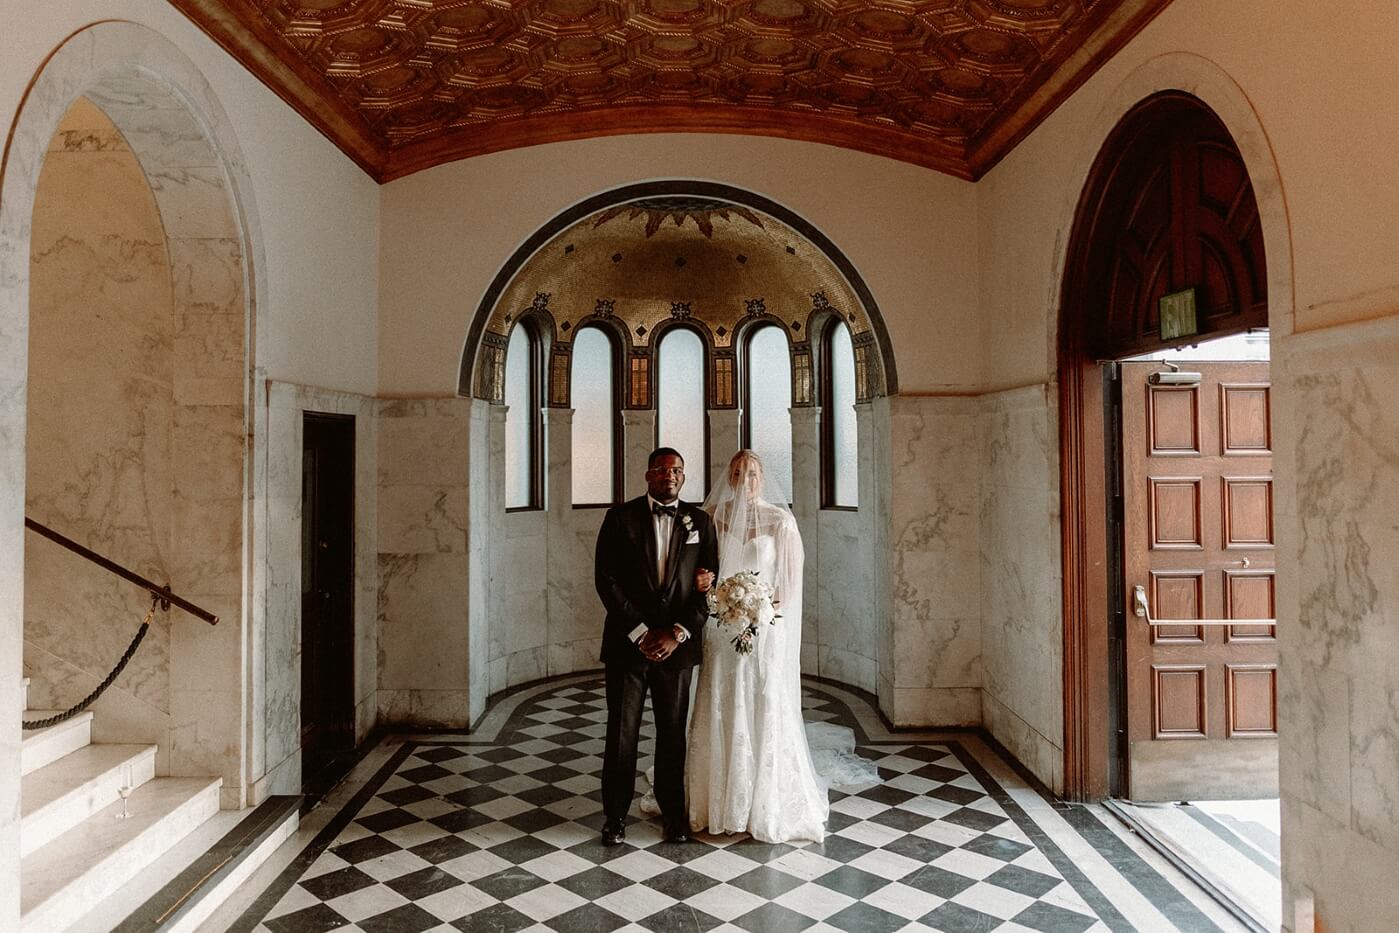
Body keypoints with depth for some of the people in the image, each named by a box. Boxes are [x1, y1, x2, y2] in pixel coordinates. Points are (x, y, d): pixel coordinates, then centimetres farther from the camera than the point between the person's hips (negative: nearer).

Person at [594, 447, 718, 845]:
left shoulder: (699, 521, 5)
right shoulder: (621, 516, -1)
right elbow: (606, 578, -6)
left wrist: (677, 634, -9)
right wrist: (640, 632, -11)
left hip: (677, 644, 1)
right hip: (627, 642, -1)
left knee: (673, 733, 10)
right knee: (621, 732, 5)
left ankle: (674, 813, 25)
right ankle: (615, 815, 20)